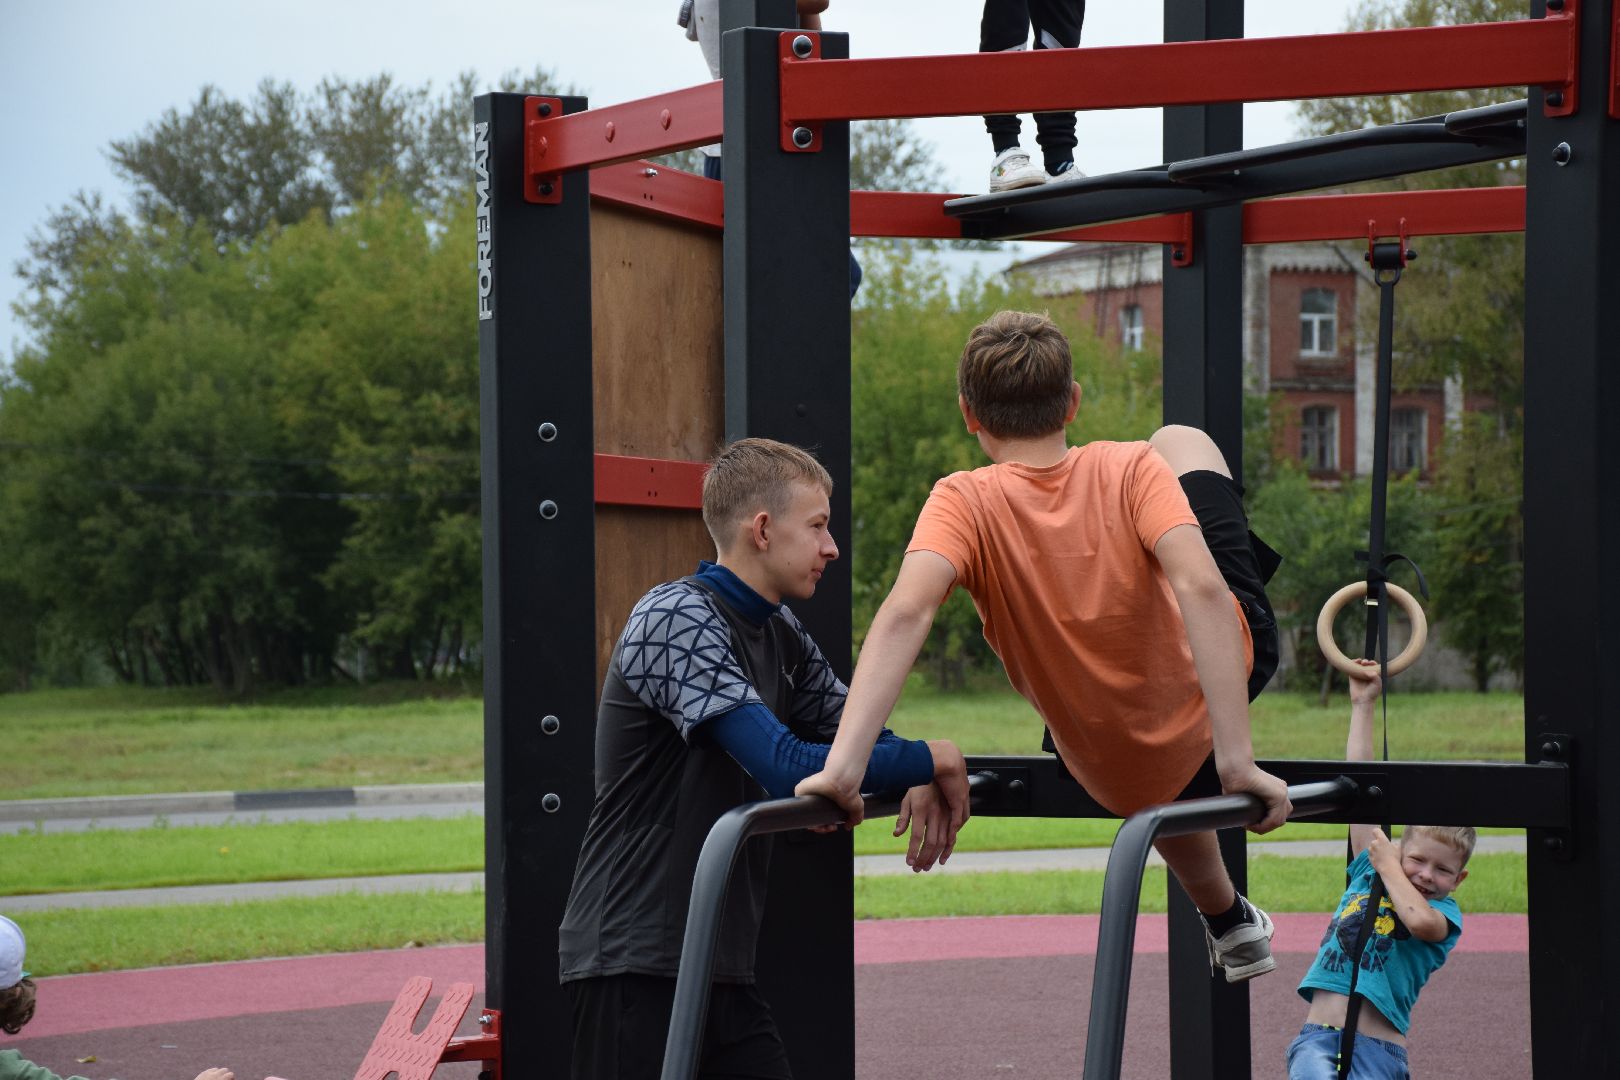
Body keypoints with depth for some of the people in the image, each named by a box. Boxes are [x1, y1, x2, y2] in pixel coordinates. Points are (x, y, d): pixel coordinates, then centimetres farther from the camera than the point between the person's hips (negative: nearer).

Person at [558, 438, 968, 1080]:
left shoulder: (781, 637, 12)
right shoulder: (677, 620, -16)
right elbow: (789, 767, -24)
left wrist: (921, 781, -3)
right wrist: (932, 762, -13)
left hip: (720, 962, 9)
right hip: (633, 962, -9)